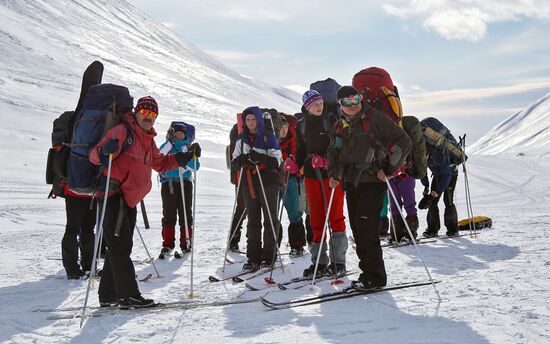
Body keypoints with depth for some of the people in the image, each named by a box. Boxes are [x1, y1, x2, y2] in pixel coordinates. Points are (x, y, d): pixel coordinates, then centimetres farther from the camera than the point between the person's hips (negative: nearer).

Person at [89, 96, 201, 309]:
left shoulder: (148, 140, 18)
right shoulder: (122, 131, -8)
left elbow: (160, 164, 28)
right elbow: (94, 156, -14)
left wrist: (186, 156, 18)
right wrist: (105, 151, -37)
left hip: (130, 200, 9)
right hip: (114, 196, -9)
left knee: (120, 248, 12)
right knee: (120, 247, -8)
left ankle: (108, 295, 19)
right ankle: (128, 295, -6)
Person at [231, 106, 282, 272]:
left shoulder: (268, 137, -1)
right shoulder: (242, 139, 12)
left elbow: (277, 160, -6)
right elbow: (234, 163, 12)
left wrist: (260, 158, -22)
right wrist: (240, 160, -11)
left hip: (267, 182, -4)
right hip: (248, 182, 4)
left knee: (270, 219, 1)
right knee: (253, 221, 6)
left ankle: (269, 256, 7)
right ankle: (253, 258, 9)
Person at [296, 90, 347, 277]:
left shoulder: (331, 120, -2)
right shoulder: (302, 125, 10)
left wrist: (326, 161, -22)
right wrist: (295, 163, -4)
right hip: (311, 175, 4)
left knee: (335, 217, -4)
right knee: (316, 219, 5)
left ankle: (338, 261, 3)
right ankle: (319, 262, 12)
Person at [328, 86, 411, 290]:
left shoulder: (375, 119, -9)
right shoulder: (339, 127, 11)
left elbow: (403, 142, -8)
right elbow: (334, 153, 25)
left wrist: (389, 169, -10)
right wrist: (334, 174, 7)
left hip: (373, 182, -7)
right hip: (351, 183, 7)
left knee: (366, 227, -13)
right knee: (357, 228, 7)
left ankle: (375, 277, -4)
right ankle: (368, 272, 18)